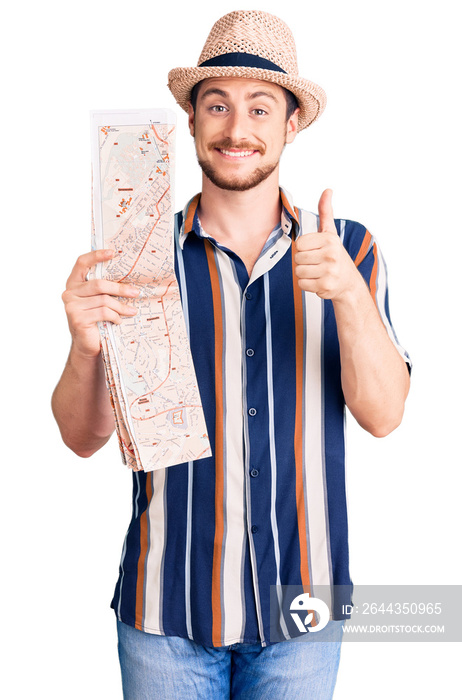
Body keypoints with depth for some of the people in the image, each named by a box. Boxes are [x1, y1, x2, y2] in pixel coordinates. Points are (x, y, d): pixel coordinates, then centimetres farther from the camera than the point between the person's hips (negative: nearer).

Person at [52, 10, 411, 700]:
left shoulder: (348, 249, -2)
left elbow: (383, 414, -9)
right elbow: (84, 437, -5)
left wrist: (348, 294, -26)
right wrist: (86, 346, -25)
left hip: (302, 601, 1)